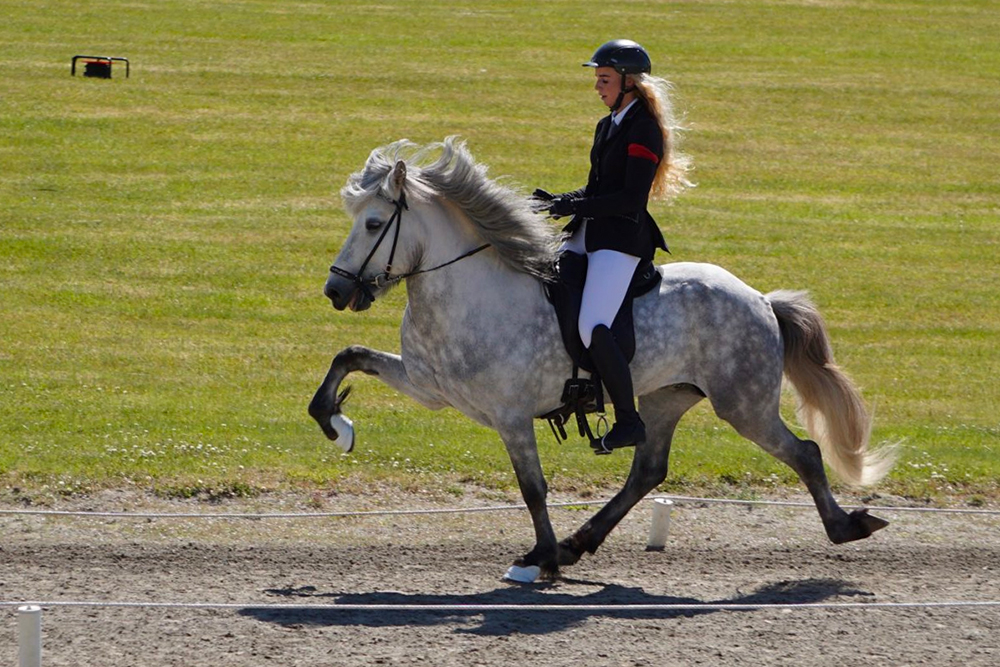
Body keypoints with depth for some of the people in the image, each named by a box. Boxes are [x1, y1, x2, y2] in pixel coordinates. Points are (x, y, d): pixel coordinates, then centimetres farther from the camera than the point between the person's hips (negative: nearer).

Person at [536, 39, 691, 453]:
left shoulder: (644, 130, -13)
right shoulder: (608, 127, 16)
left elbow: (630, 198, -20)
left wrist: (570, 206, -20)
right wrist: (556, 201, 4)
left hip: (622, 239, -10)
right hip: (590, 233, 10)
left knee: (592, 328, -21)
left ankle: (629, 420, -14)